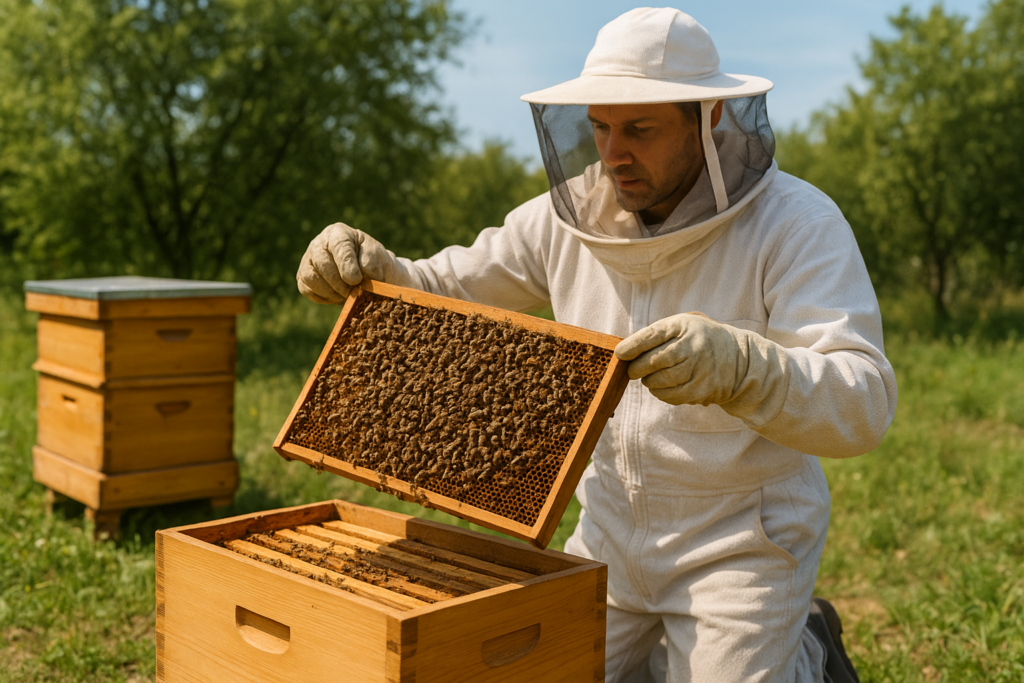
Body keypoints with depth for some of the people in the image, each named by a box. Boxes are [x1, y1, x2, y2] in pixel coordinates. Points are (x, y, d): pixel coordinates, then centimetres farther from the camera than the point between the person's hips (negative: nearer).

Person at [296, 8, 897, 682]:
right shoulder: (571, 218, -6)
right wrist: (369, 266, -18)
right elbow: (447, 293, 4)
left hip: (740, 544, -4)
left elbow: (863, 406, -30)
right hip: (612, 533, 5)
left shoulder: (796, 224, -20)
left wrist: (734, 363, -50)